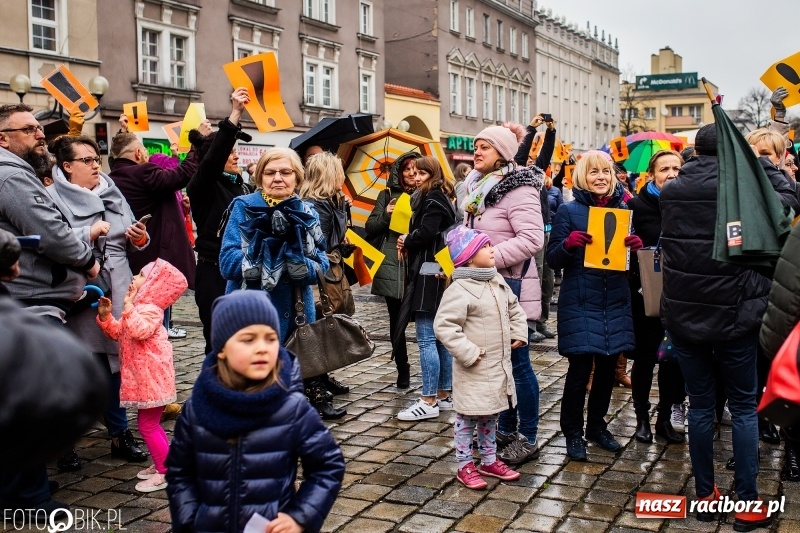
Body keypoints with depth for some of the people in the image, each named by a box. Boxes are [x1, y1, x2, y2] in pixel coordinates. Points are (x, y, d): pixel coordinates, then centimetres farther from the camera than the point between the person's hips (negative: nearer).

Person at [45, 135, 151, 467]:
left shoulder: (112, 192, 12)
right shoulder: (54, 198, -5)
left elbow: (133, 245, 17)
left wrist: (139, 238, -4)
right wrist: (88, 234, -21)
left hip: (116, 294, 5)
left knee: (114, 364, 12)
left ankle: (120, 433, 23)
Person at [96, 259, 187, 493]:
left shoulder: (150, 309, -18)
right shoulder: (138, 308, 13)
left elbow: (139, 331, -36)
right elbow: (118, 332, 18)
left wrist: (128, 308, -33)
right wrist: (105, 317, 4)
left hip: (151, 378, -11)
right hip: (143, 378, 11)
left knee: (147, 425, -5)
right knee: (150, 424, 19)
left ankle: (164, 473, 2)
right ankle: (162, 464, 30)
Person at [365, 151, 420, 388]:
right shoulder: (387, 195, 11)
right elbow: (370, 227, 8)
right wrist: (386, 215, -9)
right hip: (391, 265, 1)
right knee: (396, 318, 5)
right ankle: (402, 369, 16)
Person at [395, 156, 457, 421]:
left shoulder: (432, 199, -9)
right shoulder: (442, 197, 20)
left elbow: (426, 232, -21)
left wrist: (406, 242, -3)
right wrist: (409, 243, 2)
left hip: (429, 274, -10)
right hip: (440, 273, 10)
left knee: (426, 339, -9)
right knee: (442, 337, 12)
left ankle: (429, 401, -7)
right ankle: (444, 395, 18)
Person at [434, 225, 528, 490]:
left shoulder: (498, 282, 7)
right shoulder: (459, 290, -19)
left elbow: (514, 308, 23)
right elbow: (443, 326, -23)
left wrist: (519, 333, 10)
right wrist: (467, 352, -25)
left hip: (499, 366, 8)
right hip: (474, 369, -8)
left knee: (490, 416, 19)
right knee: (467, 417, 3)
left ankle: (489, 461, 33)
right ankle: (465, 467, 15)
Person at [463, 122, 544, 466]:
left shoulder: (518, 189, -15)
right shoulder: (479, 186, 13)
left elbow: (532, 239, -25)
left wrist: (490, 257, -25)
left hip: (510, 285, -9)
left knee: (516, 362, -2)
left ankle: (528, 439, 10)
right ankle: (506, 429, 27)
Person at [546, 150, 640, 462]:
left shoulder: (623, 208, 9)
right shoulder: (569, 211, -2)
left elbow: (633, 259, 14)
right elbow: (553, 260, -3)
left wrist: (637, 247, -8)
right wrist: (568, 243, -23)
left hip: (616, 303, 4)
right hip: (580, 304, -4)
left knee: (608, 366, 11)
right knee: (580, 367, -4)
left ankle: (597, 425, 28)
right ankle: (573, 432, 12)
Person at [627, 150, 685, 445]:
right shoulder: (637, 205, -2)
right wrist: (631, 247, -20)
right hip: (645, 293, -2)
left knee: (675, 357, 8)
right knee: (645, 356, 7)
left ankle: (665, 418, 23)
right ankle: (642, 418, 22)